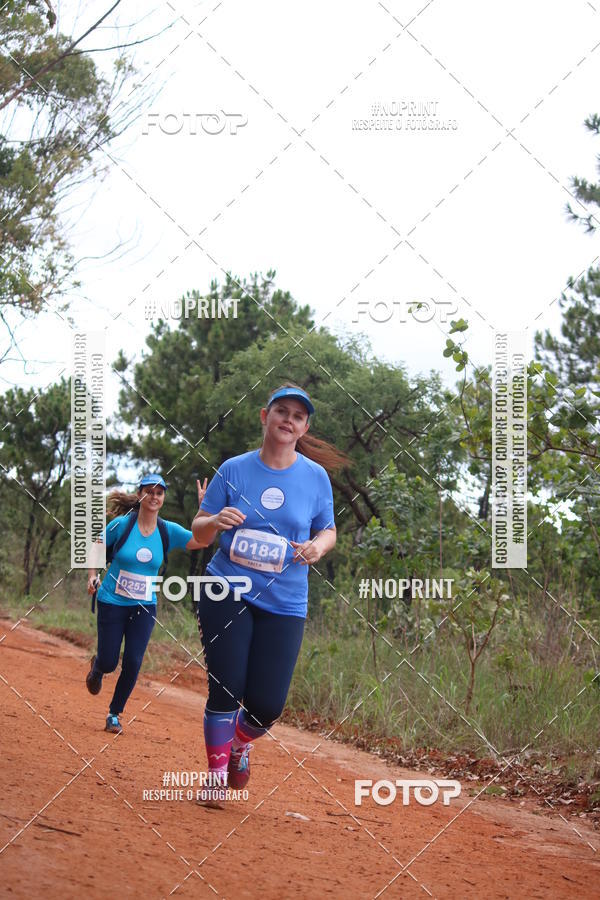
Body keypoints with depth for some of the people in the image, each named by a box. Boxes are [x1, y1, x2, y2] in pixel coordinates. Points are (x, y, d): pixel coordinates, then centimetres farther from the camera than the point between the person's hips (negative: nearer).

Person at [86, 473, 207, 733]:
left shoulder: (168, 531, -4)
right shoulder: (122, 524, -10)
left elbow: (203, 540, -14)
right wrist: (93, 575, -10)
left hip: (144, 607, 2)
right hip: (112, 603, -2)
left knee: (133, 664, -6)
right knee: (108, 663, 1)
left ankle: (114, 714, 15)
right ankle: (97, 666, 41)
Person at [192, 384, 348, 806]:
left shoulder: (315, 476, 4)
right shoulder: (234, 470, 2)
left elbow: (328, 531, 14)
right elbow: (199, 532, 6)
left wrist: (318, 547, -9)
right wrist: (216, 521, -17)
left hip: (284, 603, 1)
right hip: (228, 592, -1)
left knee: (268, 704, -5)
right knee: (226, 688, -7)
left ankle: (241, 741, 30)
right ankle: (217, 773, 15)